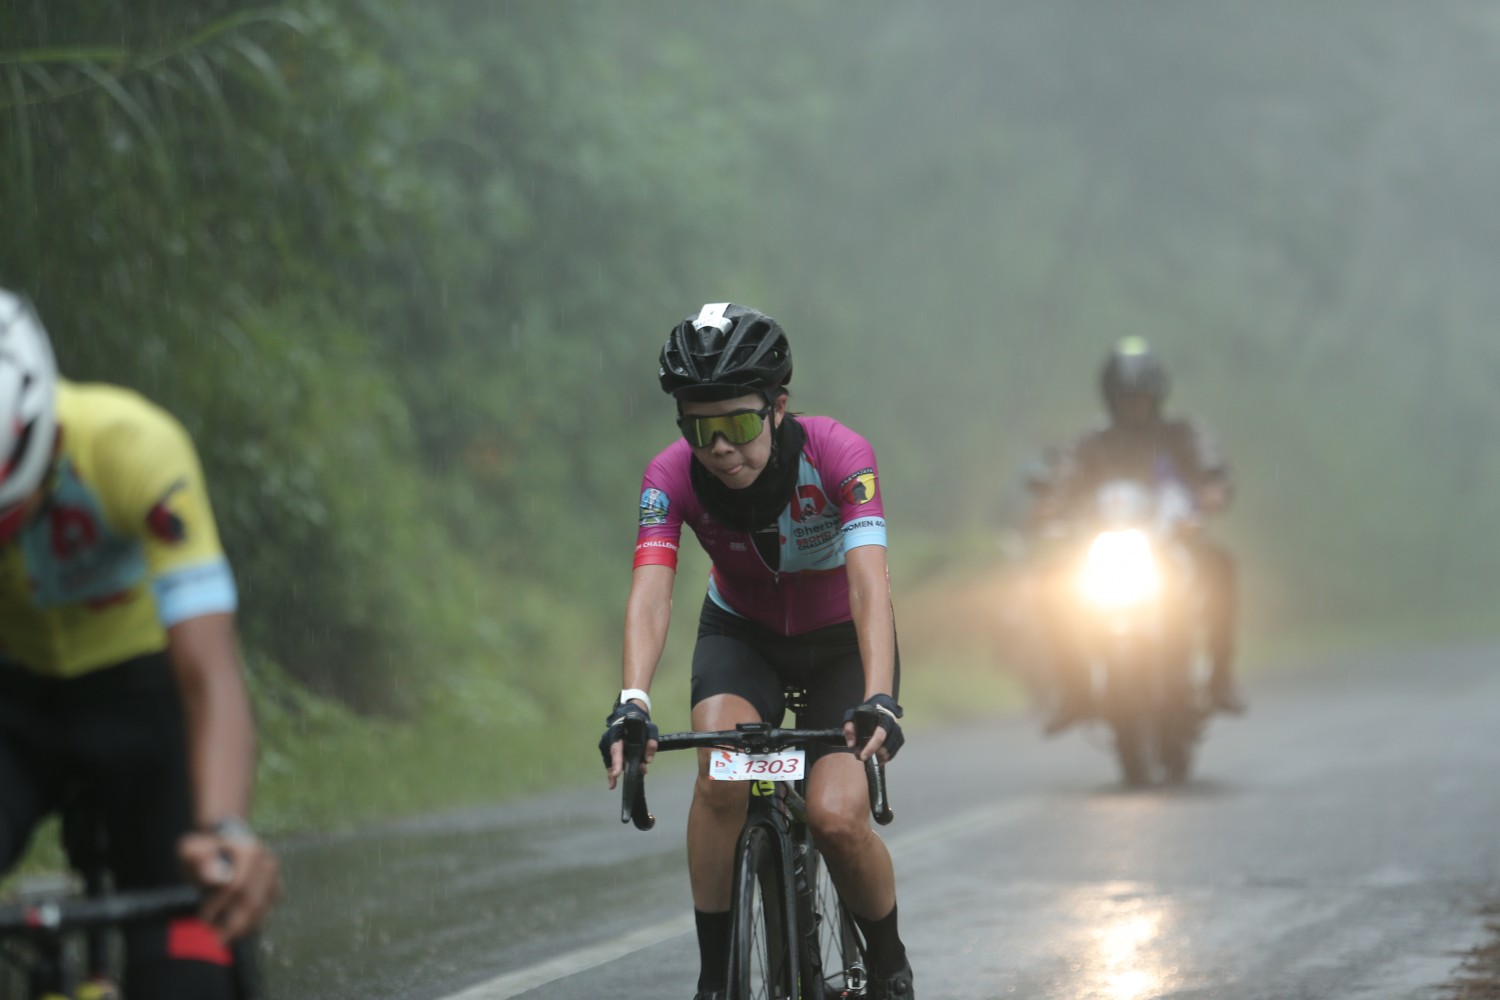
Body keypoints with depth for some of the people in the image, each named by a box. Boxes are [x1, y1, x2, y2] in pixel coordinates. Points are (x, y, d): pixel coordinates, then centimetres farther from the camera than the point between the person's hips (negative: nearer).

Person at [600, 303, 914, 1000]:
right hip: (741, 635, 2)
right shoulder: (671, 477, -25)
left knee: (836, 818, -22)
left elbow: (870, 583, -41)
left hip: (840, 641, -1)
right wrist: (632, 702, -55)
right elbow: (650, 591, -37)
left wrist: (879, 700, -57)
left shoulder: (838, 455, -31)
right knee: (721, 778, -30)